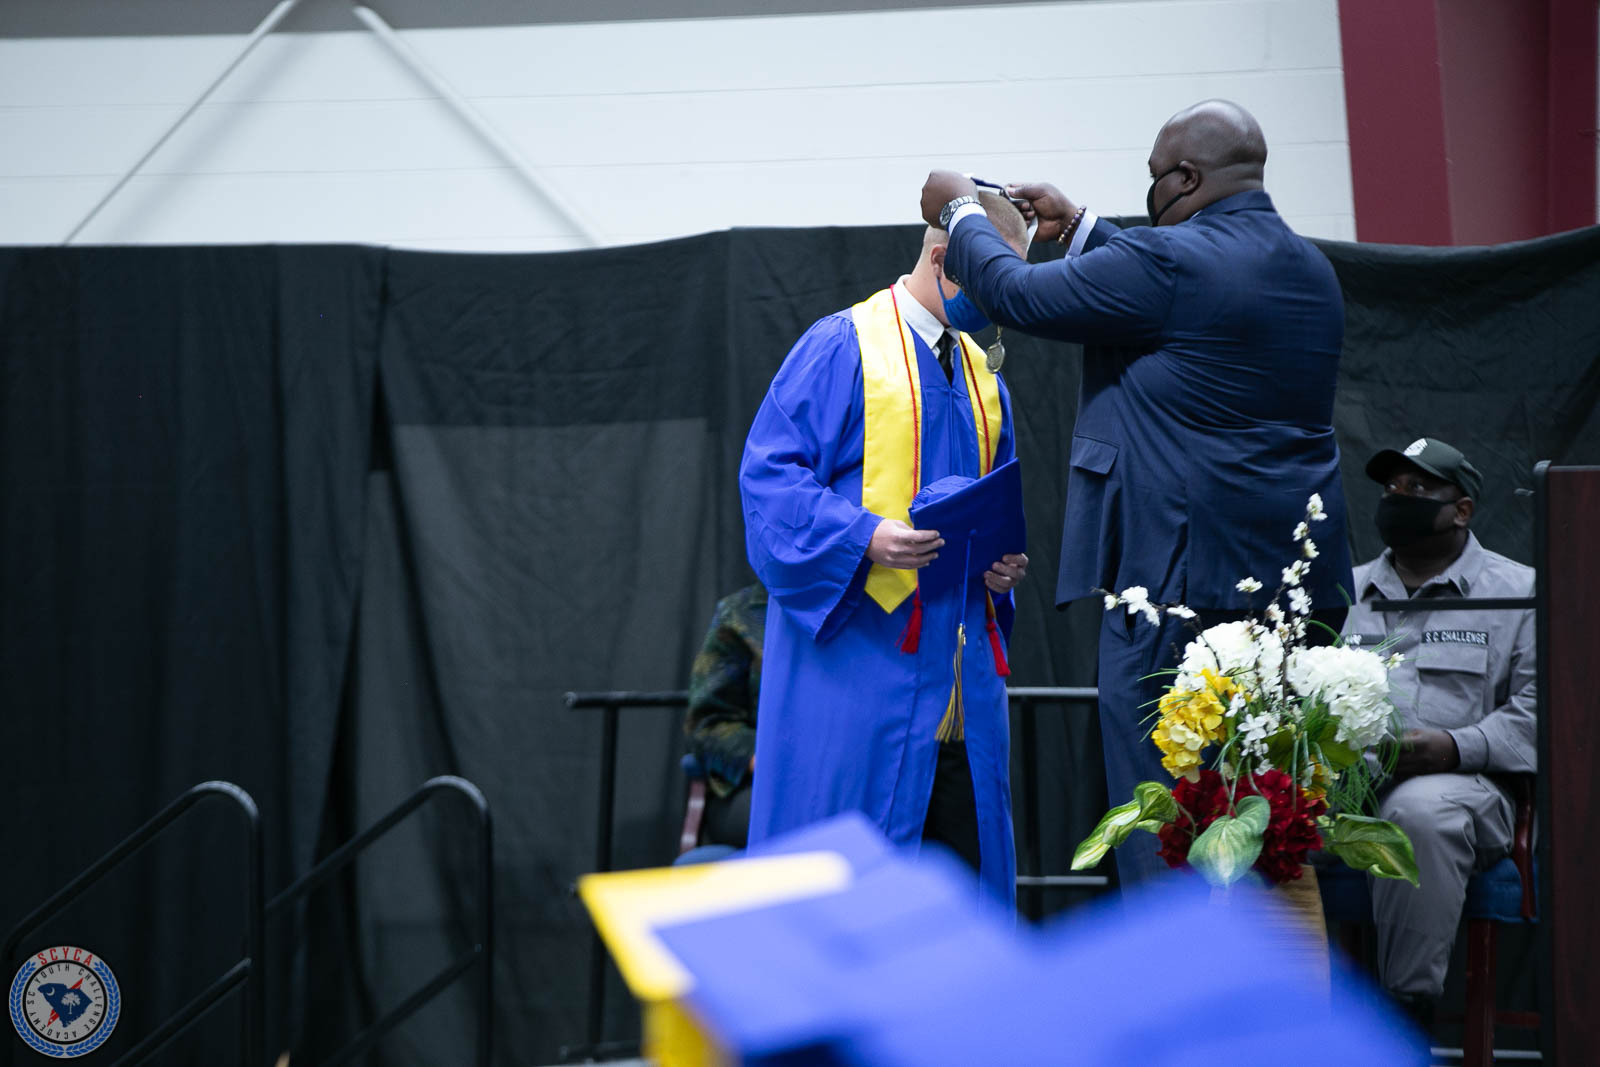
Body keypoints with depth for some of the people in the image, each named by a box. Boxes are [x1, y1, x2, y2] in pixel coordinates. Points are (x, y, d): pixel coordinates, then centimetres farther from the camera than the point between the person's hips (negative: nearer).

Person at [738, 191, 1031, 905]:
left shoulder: (982, 376, 18)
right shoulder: (842, 348, -4)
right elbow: (770, 471, -10)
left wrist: (1003, 563, 3)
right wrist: (863, 536, -25)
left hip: (958, 675, 7)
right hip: (860, 652, -7)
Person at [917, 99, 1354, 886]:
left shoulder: (1169, 262, -14)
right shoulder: (1311, 270, 13)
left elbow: (1015, 294, -6)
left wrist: (958, 211, 12)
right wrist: (1079, 226, 33)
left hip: (1182, 571, -8)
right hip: (1301, 579, 8)